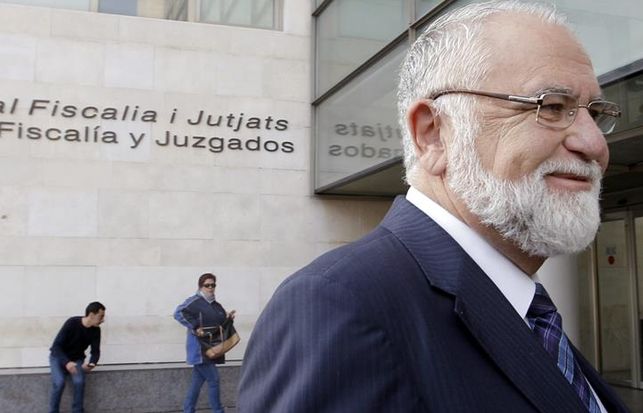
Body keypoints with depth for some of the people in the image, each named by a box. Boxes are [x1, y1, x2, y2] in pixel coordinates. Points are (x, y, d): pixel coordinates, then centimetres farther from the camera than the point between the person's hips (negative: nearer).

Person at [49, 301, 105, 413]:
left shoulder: (96, 330, -11)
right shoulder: (72, 323, -26)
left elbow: (95, 351, -8)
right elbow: (56, 346, -26)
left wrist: (92, 363, -32)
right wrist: (66, 362, -42)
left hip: (76, 359, 3)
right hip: (58, 356, -3)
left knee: (79, 382, -26)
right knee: (59, 382, -29)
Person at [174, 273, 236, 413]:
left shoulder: (216, 305, 16)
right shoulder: (195, 301, -10)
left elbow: (221, 324, 23)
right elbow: (178, 313, -23)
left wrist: (228, 318, 0)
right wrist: (195, 328, -25)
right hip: (199, 349, -8)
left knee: (197, 380, 12)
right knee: (213, 379, -9)